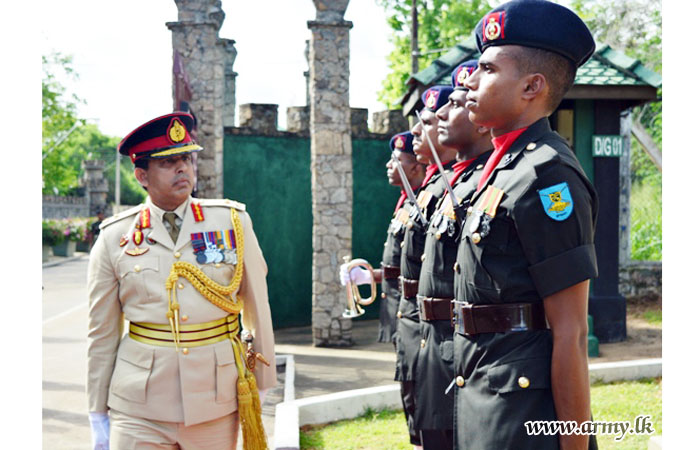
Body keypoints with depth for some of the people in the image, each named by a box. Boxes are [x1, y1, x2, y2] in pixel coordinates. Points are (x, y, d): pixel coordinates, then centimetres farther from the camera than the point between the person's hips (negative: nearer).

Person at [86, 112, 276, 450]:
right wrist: (98, 417, 7)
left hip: (217, 405, 1)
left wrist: (261, 389, 9)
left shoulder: (232, 222, 1)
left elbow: (257, 311, 7)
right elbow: (102, 333, 5)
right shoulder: (115, 238, 1)